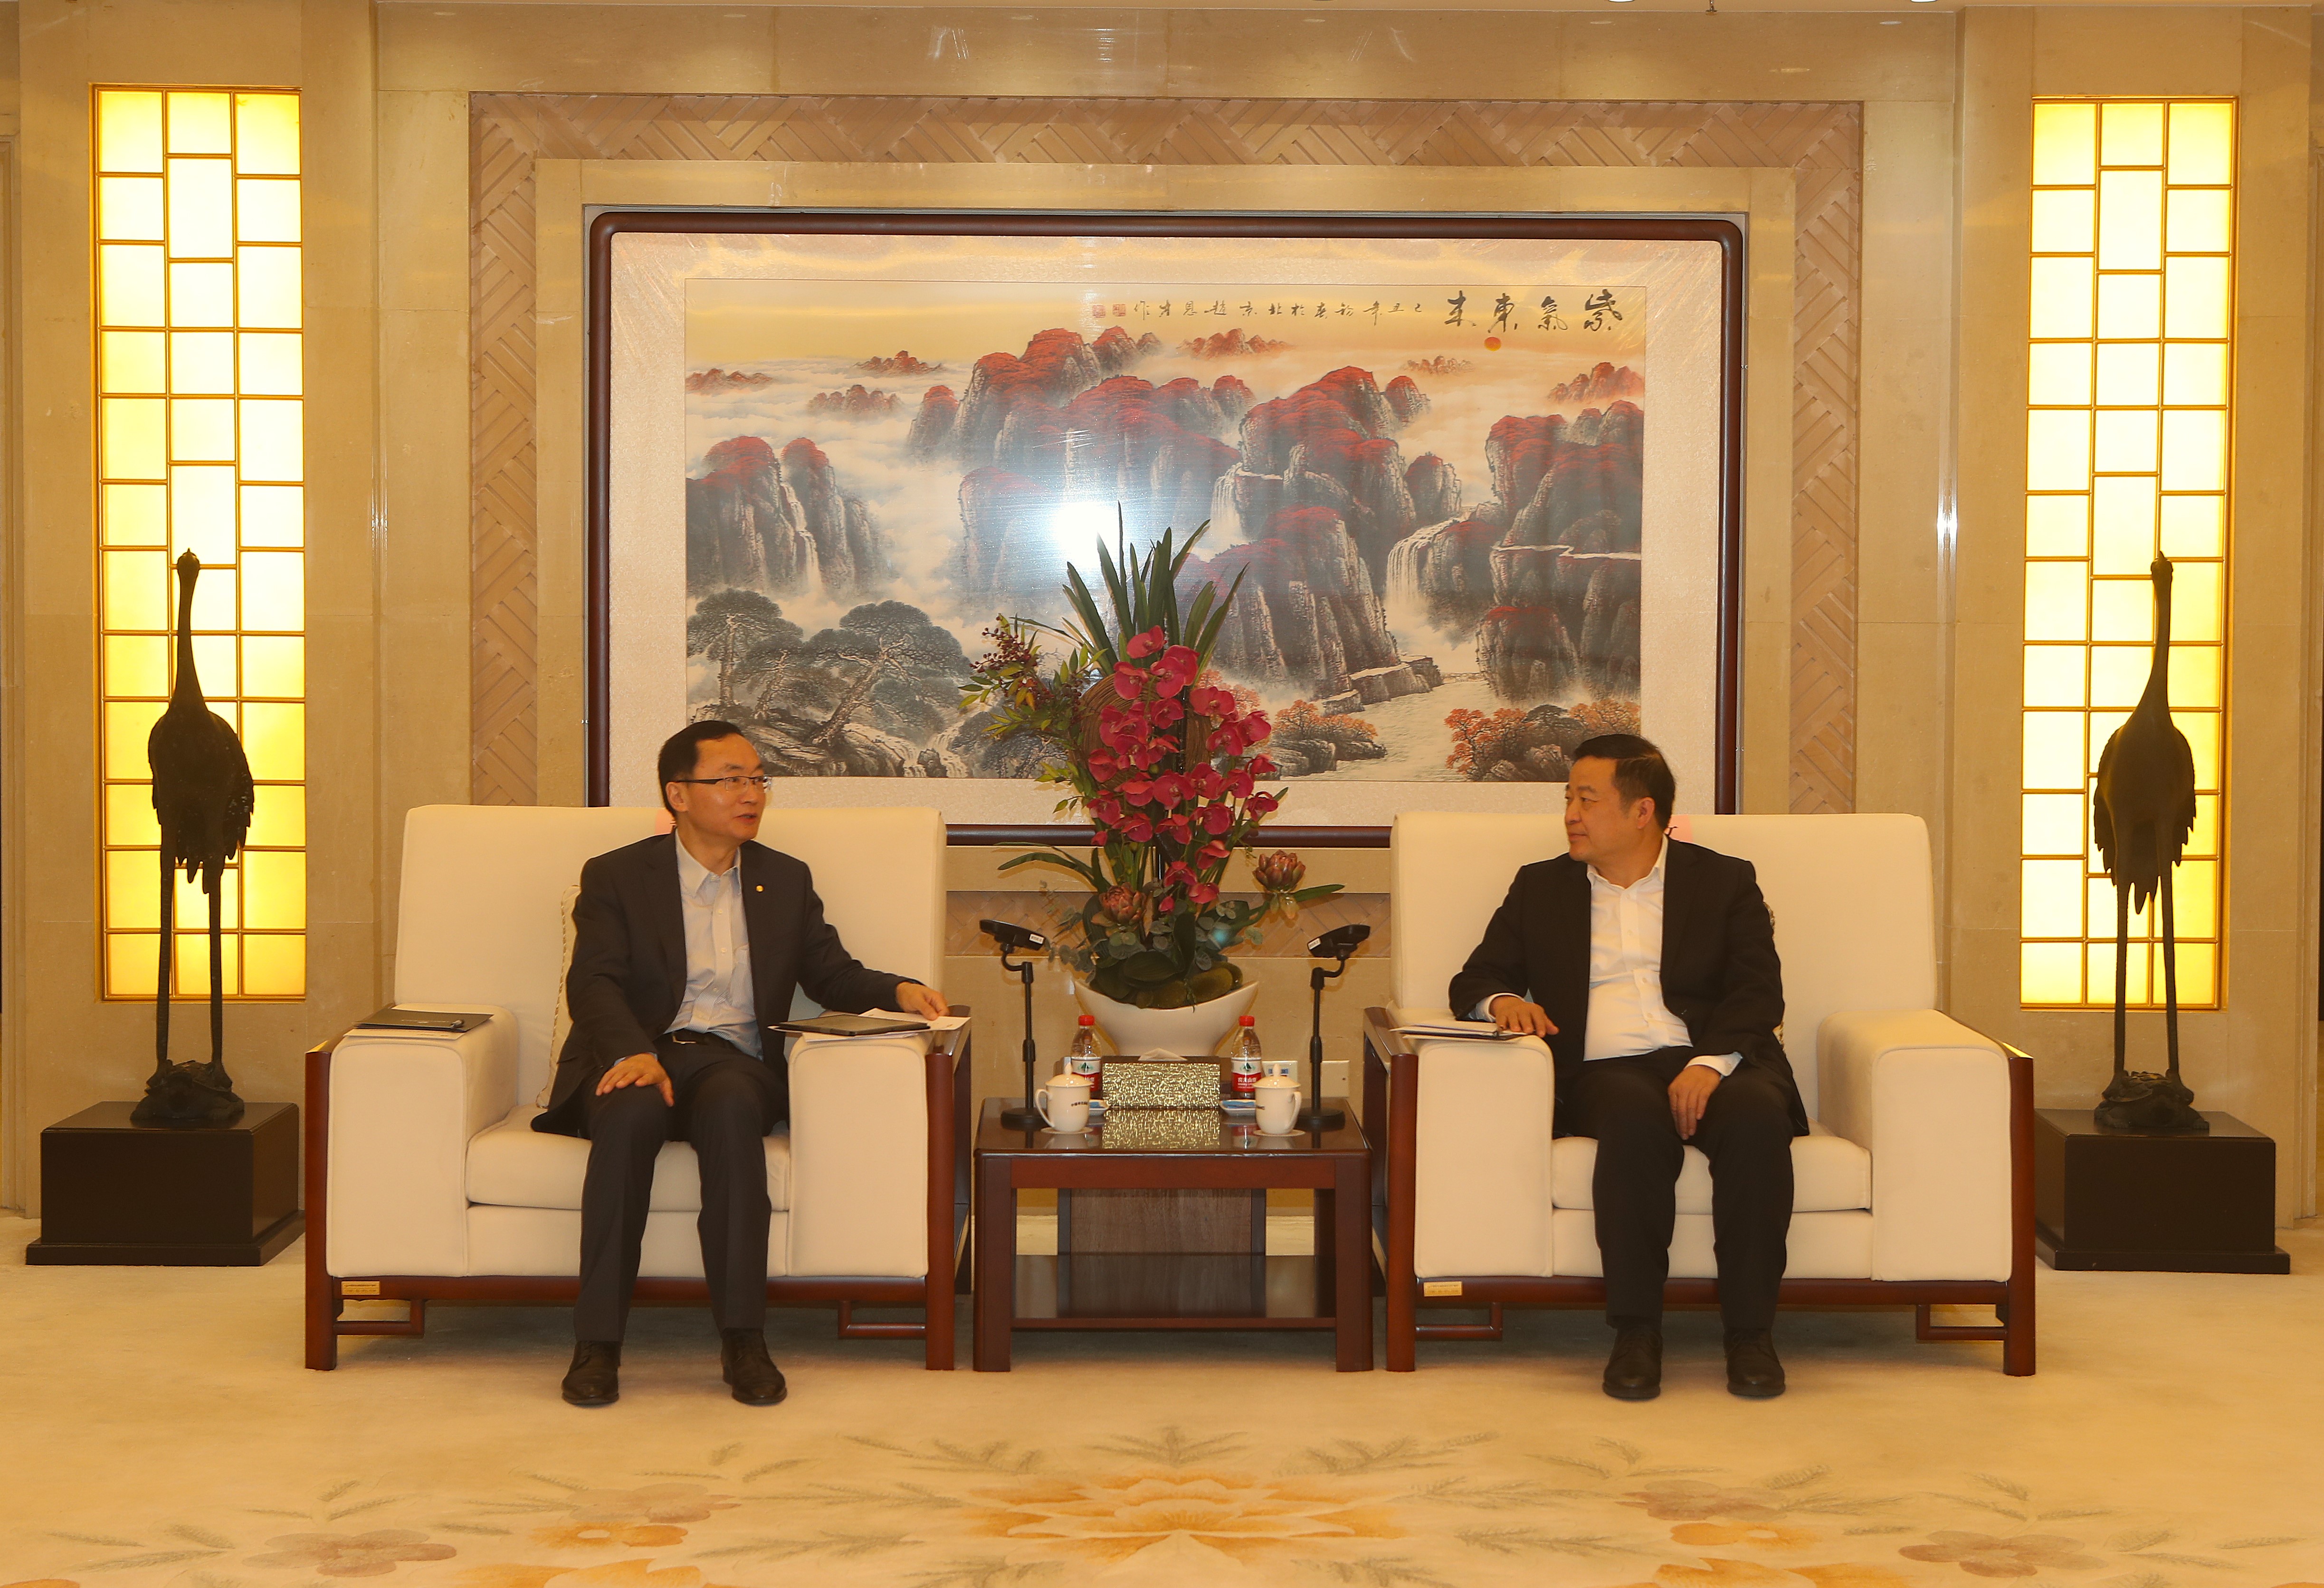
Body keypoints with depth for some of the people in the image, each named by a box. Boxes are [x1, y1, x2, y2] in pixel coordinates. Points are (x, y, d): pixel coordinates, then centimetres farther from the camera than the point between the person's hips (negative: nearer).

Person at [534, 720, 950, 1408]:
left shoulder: (785, 880, 21)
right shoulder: (616, 877, 10)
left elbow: (833, 974, 20)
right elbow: (593, 984, -3)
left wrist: (899, 990, -3)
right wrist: (634, 1054, -24)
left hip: (736, 1062, 2)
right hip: (641, 1058, -1)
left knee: (731, 1104, -35)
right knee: (633, 1112, -37)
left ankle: (743, 1337, -36)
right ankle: (597, 1343, -32)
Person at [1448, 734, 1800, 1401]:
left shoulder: (1725, 882, 16)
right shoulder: (1540, 888, 23)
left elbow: (1759, 994, 3)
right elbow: (1474, 979, 19)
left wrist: (1711, 1063, -16)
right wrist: (1501, 1001, -7)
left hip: (1712, 1064, 0)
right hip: (1604, 1070, 0)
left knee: (1757, 1116, -35)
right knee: (1635, 1119, -36)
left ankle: (1751, 1332, -24)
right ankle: (1636, 1331, -28)